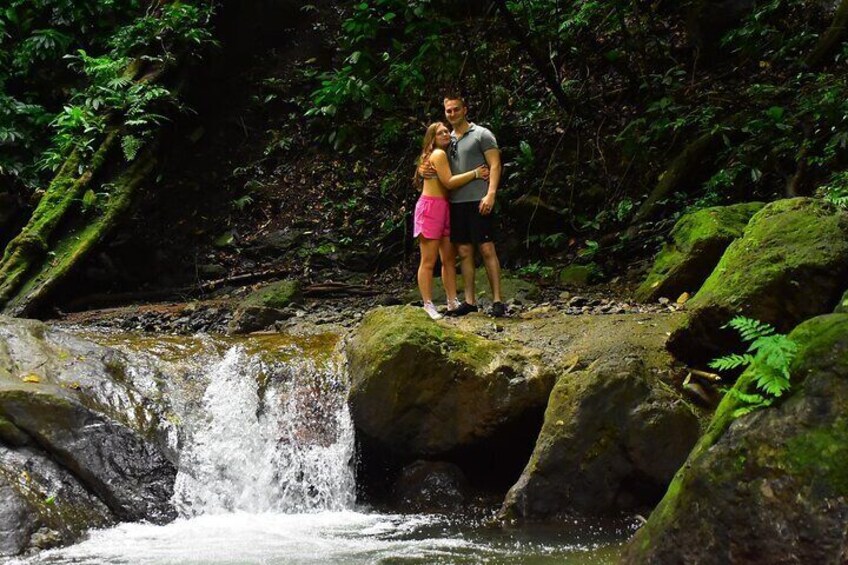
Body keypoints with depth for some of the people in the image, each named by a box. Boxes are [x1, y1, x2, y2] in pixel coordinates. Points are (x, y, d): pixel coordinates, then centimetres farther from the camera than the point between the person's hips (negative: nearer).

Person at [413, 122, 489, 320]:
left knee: (449, 259, 9)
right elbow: (449, 182, -19)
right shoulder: (438, 154, -9)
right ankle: (428, 306, -6)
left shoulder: (442, 155, 21)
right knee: (429, 261, -7)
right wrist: (475, 173, -16)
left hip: (443, 209, 10)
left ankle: (452, 302, 12)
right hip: (430, 207, -10)